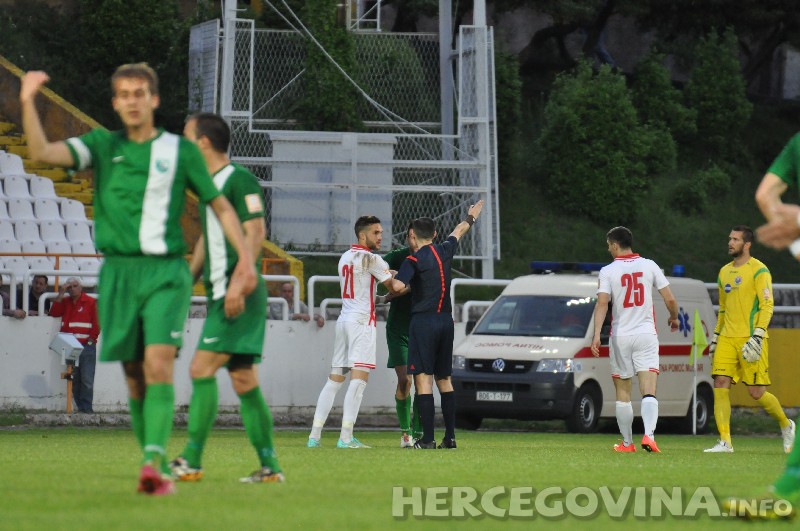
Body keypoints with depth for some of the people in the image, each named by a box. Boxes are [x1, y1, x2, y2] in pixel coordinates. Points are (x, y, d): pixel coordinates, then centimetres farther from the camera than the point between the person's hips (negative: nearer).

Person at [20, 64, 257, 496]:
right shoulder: (102, 145, 8)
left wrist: (245, 259, 5)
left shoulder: (180, 150, 5)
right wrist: (28, 104, -18)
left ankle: (154, 463, -28)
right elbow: (42, 153, -6)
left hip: (166, 270, -2)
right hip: (118, 271, 2)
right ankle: (159, 469, 15)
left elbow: (220, 205, 12)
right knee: (134, 375, 4)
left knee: (158, 364, -19)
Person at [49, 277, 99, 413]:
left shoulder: (91, 302, 4)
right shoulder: (65, 301, 16)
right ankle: (79, 406, 5)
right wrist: (61, 294, -2)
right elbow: (54, 313, 0)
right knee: (74, 379, 2)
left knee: (87, 379, -10)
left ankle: (86, 407, -8)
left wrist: (91, 339, -7)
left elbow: (97, 323, 1)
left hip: (87, 346, -4)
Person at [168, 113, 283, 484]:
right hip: (221, 296, 9)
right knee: (244, 381, 8)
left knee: (202, 369, -13)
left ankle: (191, 462, -12)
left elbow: (255, 232, -17)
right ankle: (269, 466, 9)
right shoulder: (208, 185, 19)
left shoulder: (239, 180, -10)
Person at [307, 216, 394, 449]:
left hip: (344, 319, 8)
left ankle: (315, 435, 6)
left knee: (334, 379, 9)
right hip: (362, 320, -8)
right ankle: (346, 436, -19)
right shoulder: (370, 258, -8)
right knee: (359, 378, -11)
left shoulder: (345, 257, 17)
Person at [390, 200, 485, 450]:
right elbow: (458, 232, 30)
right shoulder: (445, 251, 9)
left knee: (423, 379, -8)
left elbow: (398, 286, -24)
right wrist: (471, 218, 50)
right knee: (444, 379, 12)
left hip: (423, 321, -6)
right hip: (446, 321, 6)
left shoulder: (414, 260, -10)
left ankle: (427, 438, -14)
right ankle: (450, 436, 11)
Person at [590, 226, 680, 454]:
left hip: (620, 336, -1)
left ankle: (627, 442, 16)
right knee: (648, 391, -7)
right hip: (646, 333, 1)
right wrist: (674, 317, 22)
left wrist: (596, 334, -18)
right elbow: (670, 299, 3)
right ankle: (649, 434, -27)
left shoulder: (608, 271, -2)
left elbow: (602, 303, -14)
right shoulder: (649, 266, 3)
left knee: (623, 392, 11)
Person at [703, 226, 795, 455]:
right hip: (727, 339, 6)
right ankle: (725, 442, -9)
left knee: (756, 392, -4)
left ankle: (786, 425, 22)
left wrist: (758, 335, -20)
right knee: (720, 385, -9)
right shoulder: (724, 272, 17)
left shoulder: (758, 270, -5)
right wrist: (715, 337, 20)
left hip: (750, 339, -6)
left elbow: (767, 305, -11)